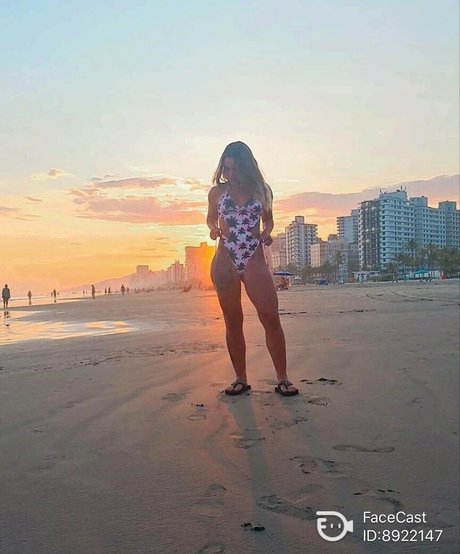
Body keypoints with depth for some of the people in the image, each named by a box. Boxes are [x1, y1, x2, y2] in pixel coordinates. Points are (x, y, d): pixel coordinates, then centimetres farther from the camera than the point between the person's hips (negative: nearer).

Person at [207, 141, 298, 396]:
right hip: (224, 260, 1)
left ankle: (282, 378, 0)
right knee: (233, 322, 4)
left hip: (254, 259, 0)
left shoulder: (261, 190, 6)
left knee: (271, 317, -10)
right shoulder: (217, 191, 6)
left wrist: (266, 233, -2)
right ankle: (241, 379, 14)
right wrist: (213, 229, -2)